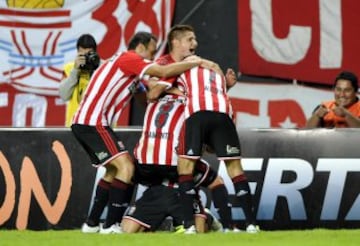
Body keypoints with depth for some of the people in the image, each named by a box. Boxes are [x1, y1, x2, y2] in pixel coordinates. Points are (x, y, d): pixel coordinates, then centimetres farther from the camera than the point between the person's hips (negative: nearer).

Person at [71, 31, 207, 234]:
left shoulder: (125, 63, 23)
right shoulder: (129, 59, -7)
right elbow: (164, 72, -18)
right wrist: (195, 63, -8)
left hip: (84, 123, 11)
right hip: (93, 123, -11)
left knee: (114, 170, 21)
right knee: (126, 167, -15)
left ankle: (92, 223, 21)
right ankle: (110, 226, -17)